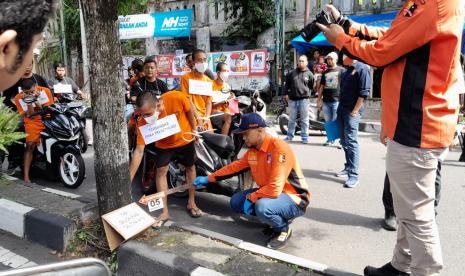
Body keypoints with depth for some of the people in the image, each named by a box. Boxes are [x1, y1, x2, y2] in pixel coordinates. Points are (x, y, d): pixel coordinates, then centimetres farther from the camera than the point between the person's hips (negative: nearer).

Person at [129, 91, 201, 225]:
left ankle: (191, 203, 30)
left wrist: (193, 129, -1)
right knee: (161, 171, -11)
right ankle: (164, 211, 1)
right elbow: (139, 151, -31)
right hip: (163, 145, -1)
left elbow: (189, 111, -15)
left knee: (190, 168, 12)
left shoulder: (177, 98, -38)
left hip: (185, 139, 1)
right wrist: (129, 179, -34)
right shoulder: (143, 122, -34)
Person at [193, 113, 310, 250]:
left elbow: (274, 189, -32)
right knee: (236, 202, 1)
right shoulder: (252, 150, 0)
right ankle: (278, 218, 11)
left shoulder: (279, 148, -27)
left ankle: (284, 229, -3)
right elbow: (234, 167, 13)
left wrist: (251, 198, -18)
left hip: (294, 198, -8)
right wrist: (208, 178, 13)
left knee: (262, 207, -36)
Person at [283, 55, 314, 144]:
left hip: (304, 99, -2)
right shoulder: (292, 73, 9)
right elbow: (287, 84, 13)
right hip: (292, 99, 2)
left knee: (304, 120, 0)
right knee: (291, 119, 10)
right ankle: (289, 136, 19)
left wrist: (308, 94, -1)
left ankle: (305, 137, 8)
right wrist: (286, 94, 6)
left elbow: (311, 86, 7)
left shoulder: (309, 74, 4)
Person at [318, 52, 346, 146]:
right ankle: (330, 139, 19)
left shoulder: (341, 70, 2)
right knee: (328, 122, 9)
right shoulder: (325, 72, 18)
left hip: (337, 100, -5)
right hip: (326, 101, 6)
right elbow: (321, 87, 19)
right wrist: (319, 99, 14)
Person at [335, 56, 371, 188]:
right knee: (344, 141, 13)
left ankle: (353, 175, -10)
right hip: (341, 109, 9)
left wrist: (354, 111, -18)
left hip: (352, 111, -9)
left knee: (351, 141, -12)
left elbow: (364, 93, -15)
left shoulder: (362, 68, -9)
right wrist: (340, 109, 16)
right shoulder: (347, 70, 17)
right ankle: (348, 168, 25)